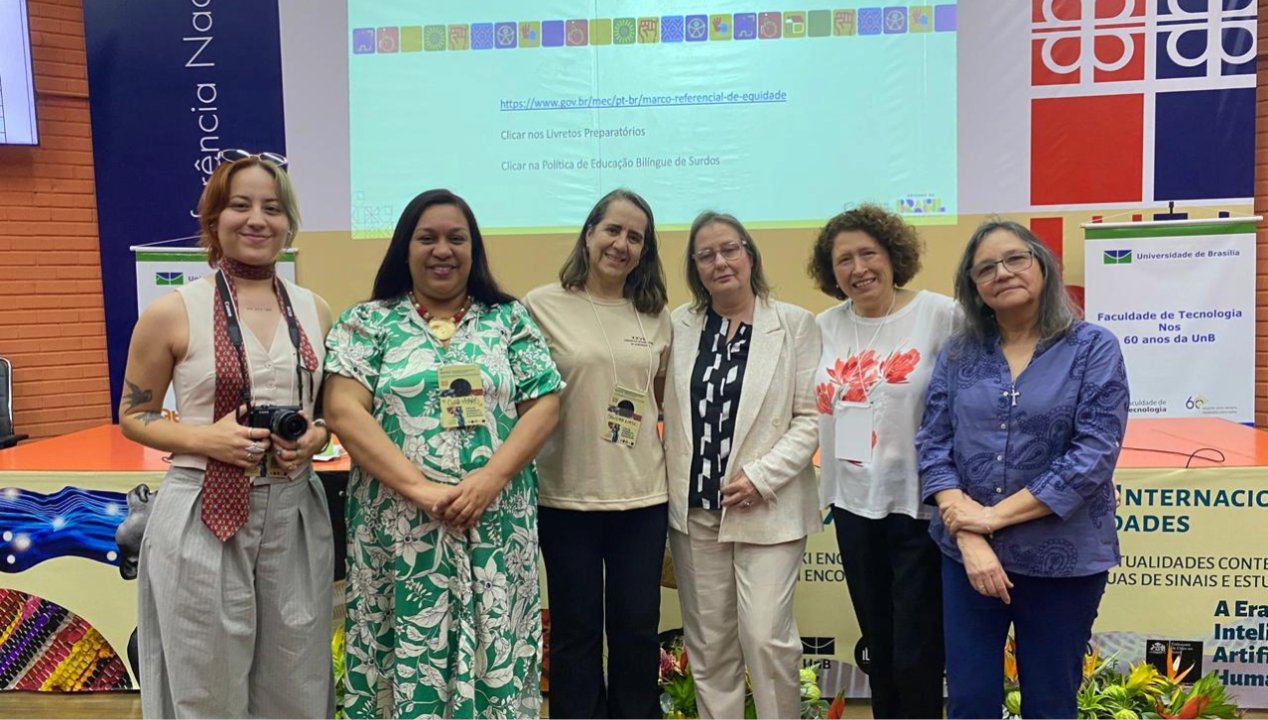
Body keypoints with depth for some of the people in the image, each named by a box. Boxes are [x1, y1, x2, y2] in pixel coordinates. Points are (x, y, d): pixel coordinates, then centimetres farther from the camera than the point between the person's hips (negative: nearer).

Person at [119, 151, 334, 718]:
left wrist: (318, 436, -6)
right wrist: (204, 439, -15)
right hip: (202, 519, -3)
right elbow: (133, 416, 2)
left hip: (296, 514, 3)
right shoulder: (173, 312, -6)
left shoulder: (315, 310, 4)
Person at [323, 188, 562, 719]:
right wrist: (419, 488, -16)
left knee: (494, 650, 7)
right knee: (406, 651, 5)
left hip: (497, 526, 1)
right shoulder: (367, 323, 4)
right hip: (399, 527, -1)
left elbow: (544, 406, 1)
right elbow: (344, 411, -7)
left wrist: (488, 481, -13)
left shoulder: (510, 319, 7)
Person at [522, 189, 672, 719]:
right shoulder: (542, 306, -4)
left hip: (642, 494, 3)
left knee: (637, 629, 12)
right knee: (576, 630, 10)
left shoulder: (655, 316, 7)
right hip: (567, 494, -3)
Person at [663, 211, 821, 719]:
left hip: (766, 508, -3)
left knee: (767, 638, -3)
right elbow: (668, 411, 10)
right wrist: (670, 490, 4)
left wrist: (761, 476, -14)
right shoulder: (680, 325, 7)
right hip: (694, 508, 4)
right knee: (707, 643, 12)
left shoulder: (795, 325, -2)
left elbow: (811, 419, -6)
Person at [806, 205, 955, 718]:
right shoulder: (825, 327, 5)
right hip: (853, 502, 5)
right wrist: (829, 486, 9)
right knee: (878, 644, 17)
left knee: (916, 651, 2)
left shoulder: (941, 316, -9)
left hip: (919, 504, -4)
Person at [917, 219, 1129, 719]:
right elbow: (933, 446, -1)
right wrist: (970, 540, -13)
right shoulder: (957, 355, 4)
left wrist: (996, 515, -15)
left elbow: (1094, 455, -13)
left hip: (1062, 560, -2)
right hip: (966, 554, 2)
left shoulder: (1094, 348, -4)